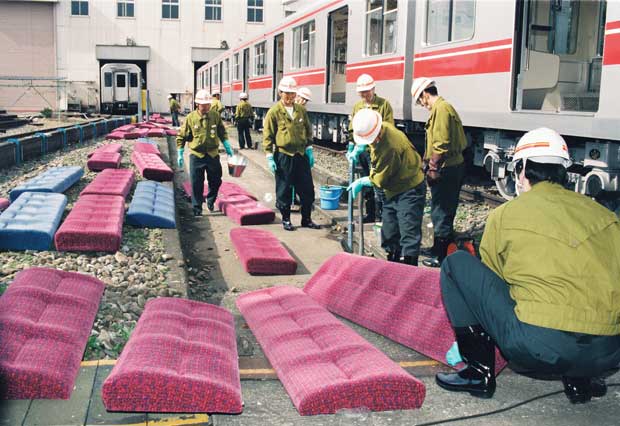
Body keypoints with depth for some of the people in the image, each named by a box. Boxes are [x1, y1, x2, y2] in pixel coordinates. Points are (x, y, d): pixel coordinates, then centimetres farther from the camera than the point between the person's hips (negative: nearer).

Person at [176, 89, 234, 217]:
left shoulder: (215, 116, -1)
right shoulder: (190, 118, -7)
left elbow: (222, 133, 14)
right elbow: (181, 137, 0)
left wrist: (227, 147, 10)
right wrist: (180, 154, -2)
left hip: (213, 155, 2)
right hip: (196, 155, -2)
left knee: (215, 181, 11)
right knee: (196, 184, 1)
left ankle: (210, 201, 37)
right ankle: (197, 209, 12)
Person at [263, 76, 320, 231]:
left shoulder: (301, 109, 7)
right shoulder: (274, 111, -6)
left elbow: (308, 130, 15)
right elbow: (267, 135, -5)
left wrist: (309, 150, 9)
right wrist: (269, 157, -10)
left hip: (301, 155, 4)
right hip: (283, 156, -4)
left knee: (308, 189, 7)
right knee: (284, 191, 4)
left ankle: (306, 219, 20)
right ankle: (286, 219, 19)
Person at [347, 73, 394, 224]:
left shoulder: (384, 104, -5)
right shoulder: (357, 106, 13)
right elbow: (352, 130, 17)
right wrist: (350, 149, 13)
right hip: (361, 151, 6)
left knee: (378, 185, -8)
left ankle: (381, 214, -2)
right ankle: (370, 214, 24)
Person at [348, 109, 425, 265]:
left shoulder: (390, 148, -33)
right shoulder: (382, 128, -6)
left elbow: (380, 180, -21)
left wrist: (361, 182, -5)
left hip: (410, 190, -10)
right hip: (393, 190, 10)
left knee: (409, 233, -11)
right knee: (389, 232, 15)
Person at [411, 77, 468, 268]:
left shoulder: (440, 109, -14)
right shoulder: (446, 107, 17)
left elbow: (441, 144, -22)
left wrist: (433, 168, -16)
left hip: (445, 170, -10)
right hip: (454, 166, 10)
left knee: (440, 213, -2)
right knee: (446, 212, 19)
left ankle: (440, 256, 6)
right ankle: (446, 249, 31)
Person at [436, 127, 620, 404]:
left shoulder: (504, 214, 5)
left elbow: (492, 277, 19)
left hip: (537, 347, -4)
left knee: (456, 264, 11)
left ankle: (479, 371, 13)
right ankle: (579, 379, 22)